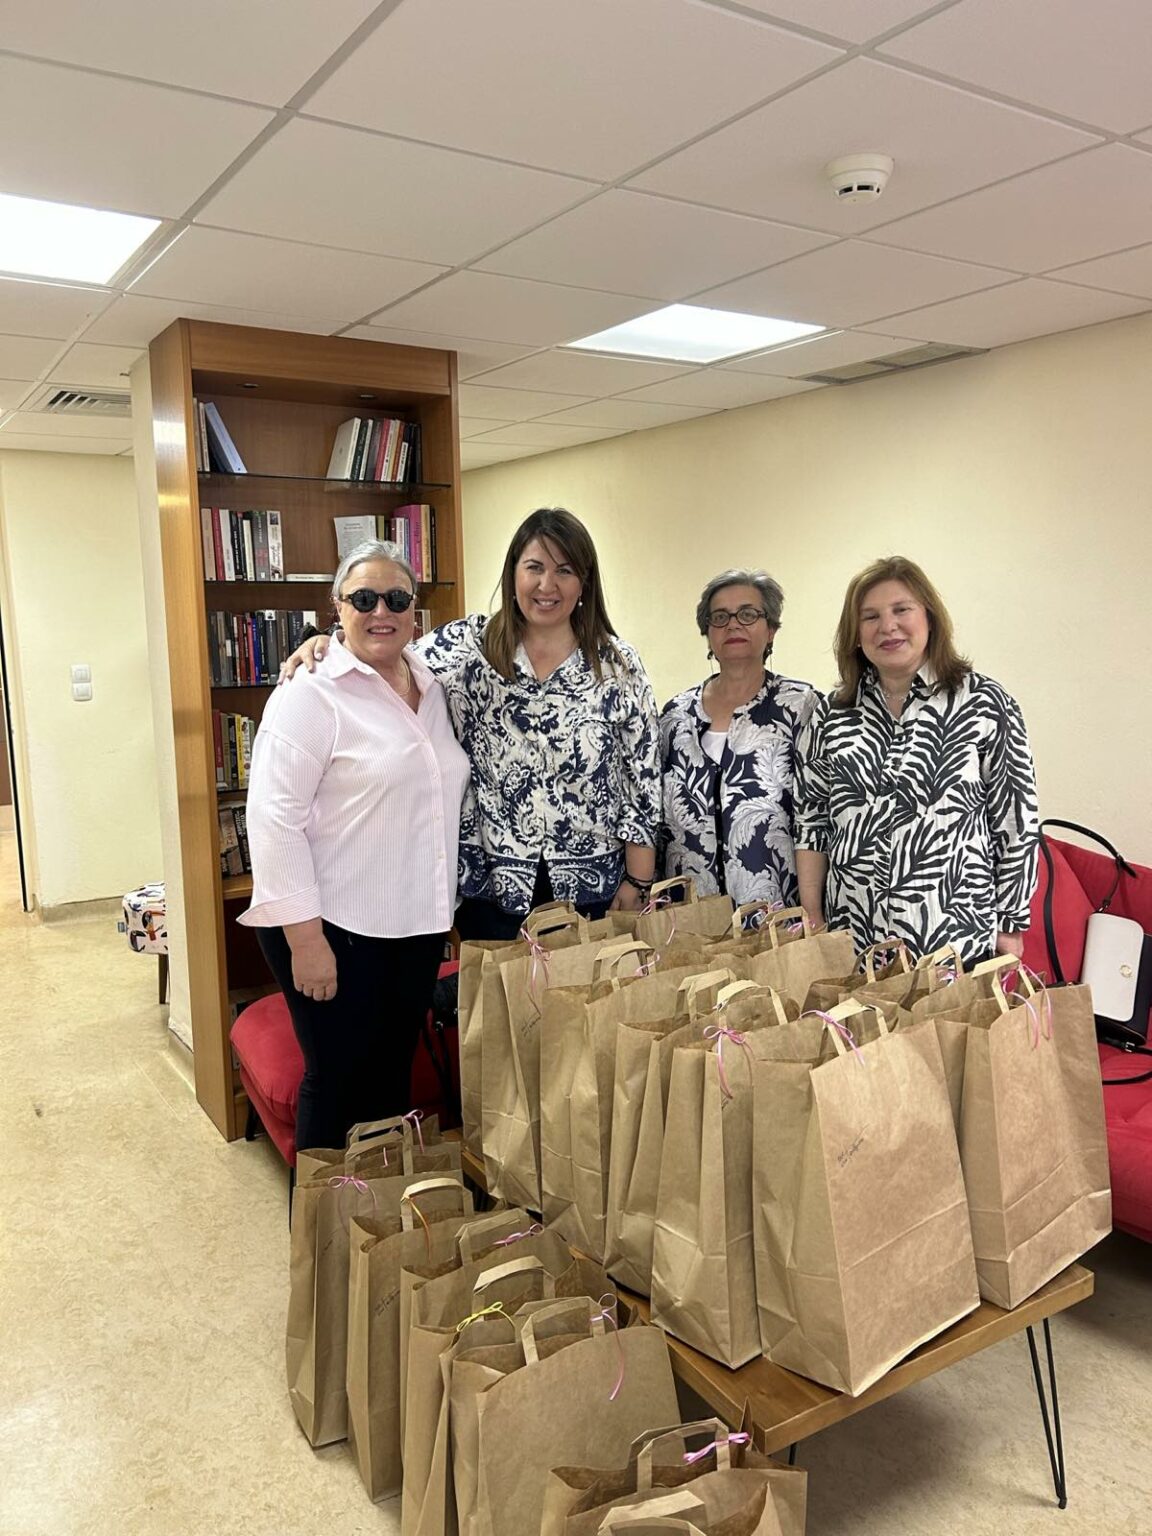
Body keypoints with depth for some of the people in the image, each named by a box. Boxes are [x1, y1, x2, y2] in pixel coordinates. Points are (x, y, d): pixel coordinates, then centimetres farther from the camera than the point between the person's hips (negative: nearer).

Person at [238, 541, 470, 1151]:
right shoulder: (311, 695, -12)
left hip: (419, 925, 7)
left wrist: (443, 910, 15)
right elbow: (274, 819, -17)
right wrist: (305, 937, -20)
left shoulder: (432, 688, 10)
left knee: (393, 1077, 18)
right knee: (338, 1083, 5)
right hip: (335, 929, -6)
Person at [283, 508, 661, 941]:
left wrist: (637, 884, -3)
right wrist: (327, 645, -20)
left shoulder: (618, 663, -2)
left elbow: (643, 780, -2)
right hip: (491, 886, 0)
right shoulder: (469, 645, -2)